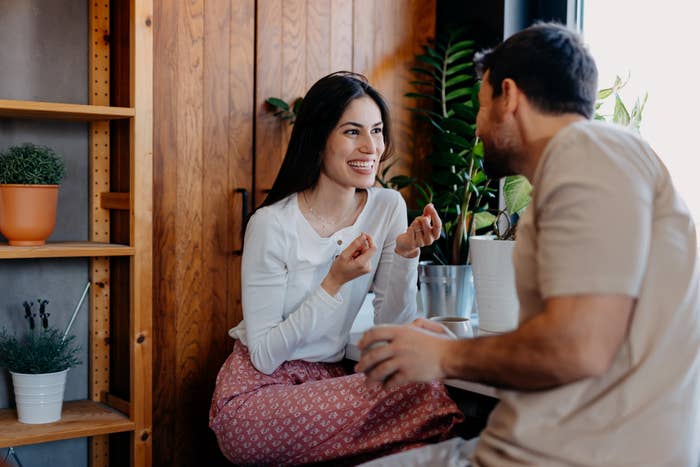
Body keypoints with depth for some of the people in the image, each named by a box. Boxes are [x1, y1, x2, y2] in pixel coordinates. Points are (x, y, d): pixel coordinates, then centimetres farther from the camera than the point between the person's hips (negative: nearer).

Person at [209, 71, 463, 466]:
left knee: (423, 381, -27)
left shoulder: (388, 207, 0)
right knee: (423, 393, -28)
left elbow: (394, 333, 0)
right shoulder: (273, 225, -16)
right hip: (256, 394, -5)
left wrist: (407, 254, -15)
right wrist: (334, 283, -22)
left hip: (327, 380, 6)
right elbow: (264, 355, -14)